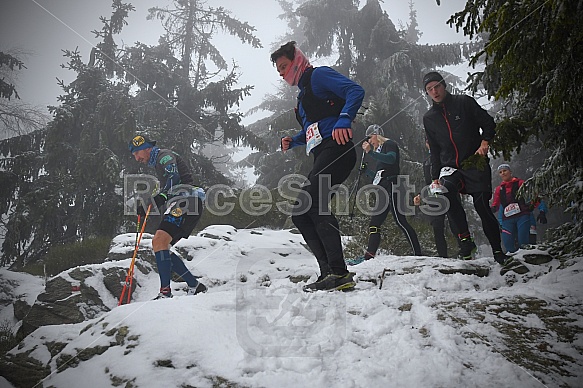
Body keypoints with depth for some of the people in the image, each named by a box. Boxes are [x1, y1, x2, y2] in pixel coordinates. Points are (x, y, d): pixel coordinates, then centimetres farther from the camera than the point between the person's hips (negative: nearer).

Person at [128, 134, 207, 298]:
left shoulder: (164, 155, 1)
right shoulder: (158, 164, 31)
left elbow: (173, 177, -19)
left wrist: (161, 196, -33)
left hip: (185, 202, -10)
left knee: (159, 241, -22)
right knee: (161, 247, 6)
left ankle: (165, 292, -28)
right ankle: (194, 286, 8)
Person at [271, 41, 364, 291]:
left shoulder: (318, 75, 4)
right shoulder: (303, 95, 31)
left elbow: (356, 91, -11)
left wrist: (343, 120, -27)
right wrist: (292, 141, 18)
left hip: (335, 149, -10)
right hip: (322, 158, 10)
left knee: (310, 203, -25)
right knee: (301, 215, 4)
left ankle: (339, 273, -26)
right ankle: (329, 272, -2)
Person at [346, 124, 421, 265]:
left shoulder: (390, 144, 1)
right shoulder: (379, 151, 26)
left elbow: (391, 159, -22)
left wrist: (370, 152, -26)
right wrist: (366, 170, 12)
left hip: (391, 187, -10)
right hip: (383, 193, 10)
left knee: (400, 221, -14)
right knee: (374, 224, 5)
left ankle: (417, 254, -13)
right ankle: (368, 257, 4)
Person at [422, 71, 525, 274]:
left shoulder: (465, 102, 3)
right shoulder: (429, 118, 12)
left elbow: (489, 123, 6)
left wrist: (485, 142, -13)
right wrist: (435, 177, 11)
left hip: (475, 164, -2)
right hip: (450, 167, 2)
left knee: (483, 207, -8)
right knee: (443, 191, -29)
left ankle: (499, 254, 4)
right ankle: (466, 239, -19)